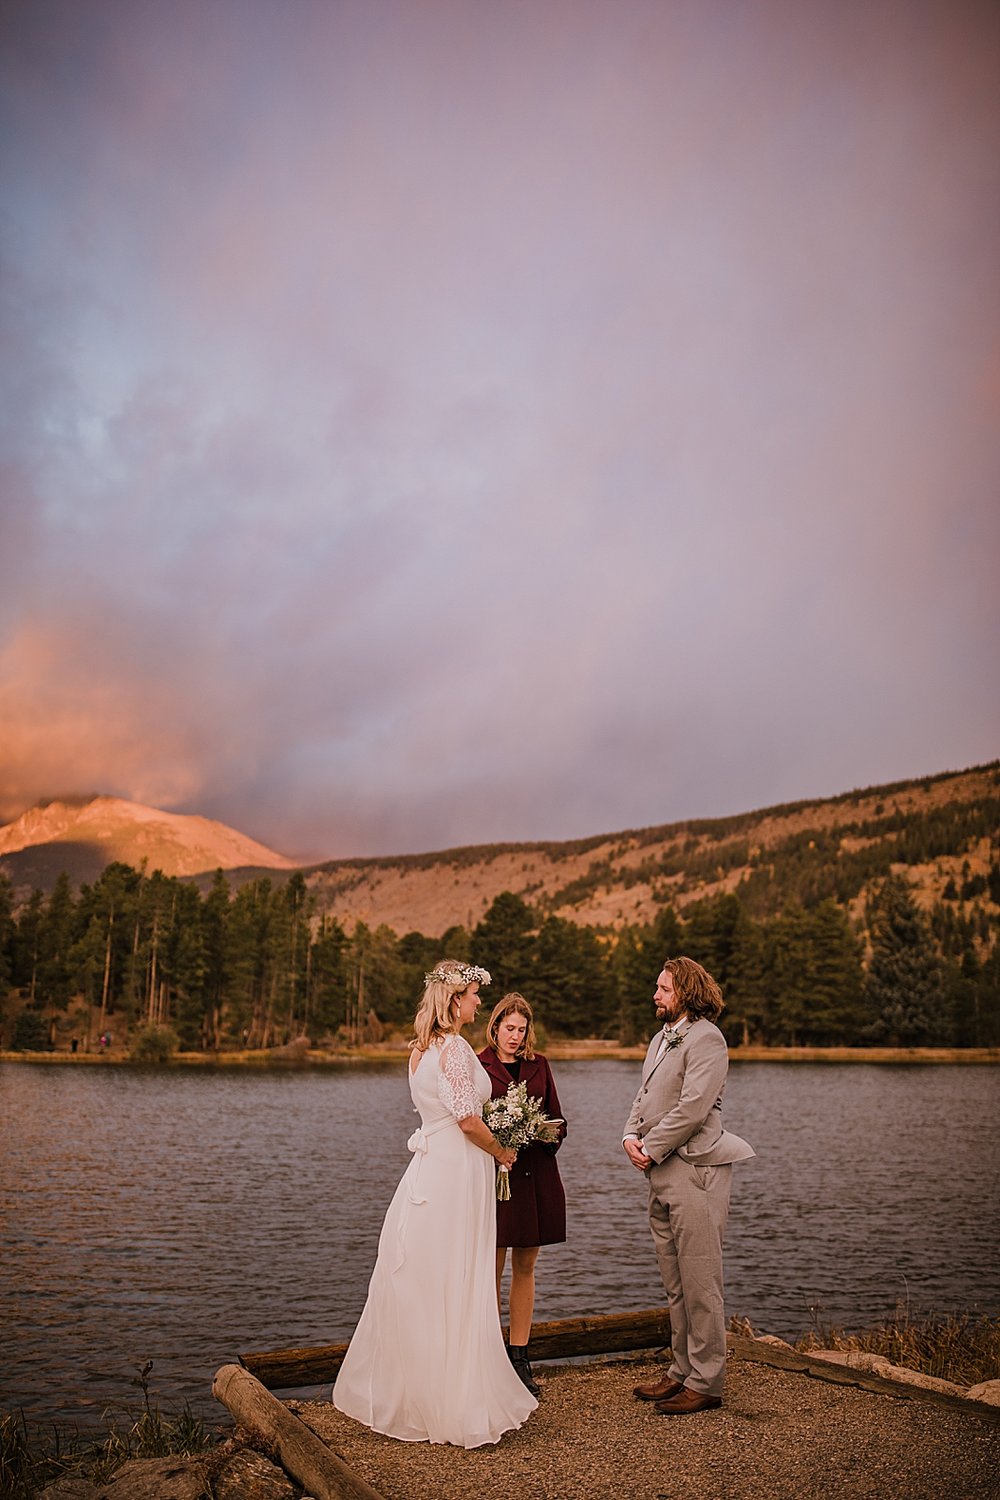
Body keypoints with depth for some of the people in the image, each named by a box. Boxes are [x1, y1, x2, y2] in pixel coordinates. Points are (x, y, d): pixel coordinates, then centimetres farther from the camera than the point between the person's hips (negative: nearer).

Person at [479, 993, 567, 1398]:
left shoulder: (539, 1065, 10)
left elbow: (556, 1117, 13)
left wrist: (551, 1136, -7)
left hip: (536, 1175, 4)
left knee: (525, 1266, 10)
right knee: (492, 1268, 2)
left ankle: (519, 1357, 20)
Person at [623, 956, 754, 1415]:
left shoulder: (705, 1038, -11)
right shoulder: (661, 1038, 18)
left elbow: (692, 1108, -19)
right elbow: (644, 1098, 18)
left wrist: (651, 1149, -13)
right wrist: (631, 1137, 0)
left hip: (694, 1171, -9)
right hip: (661, 1174, 9)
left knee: (700, 1282, -1)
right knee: (676, 1285, 16)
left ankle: (705, 1383, 9)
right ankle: (682, 1371, 26)